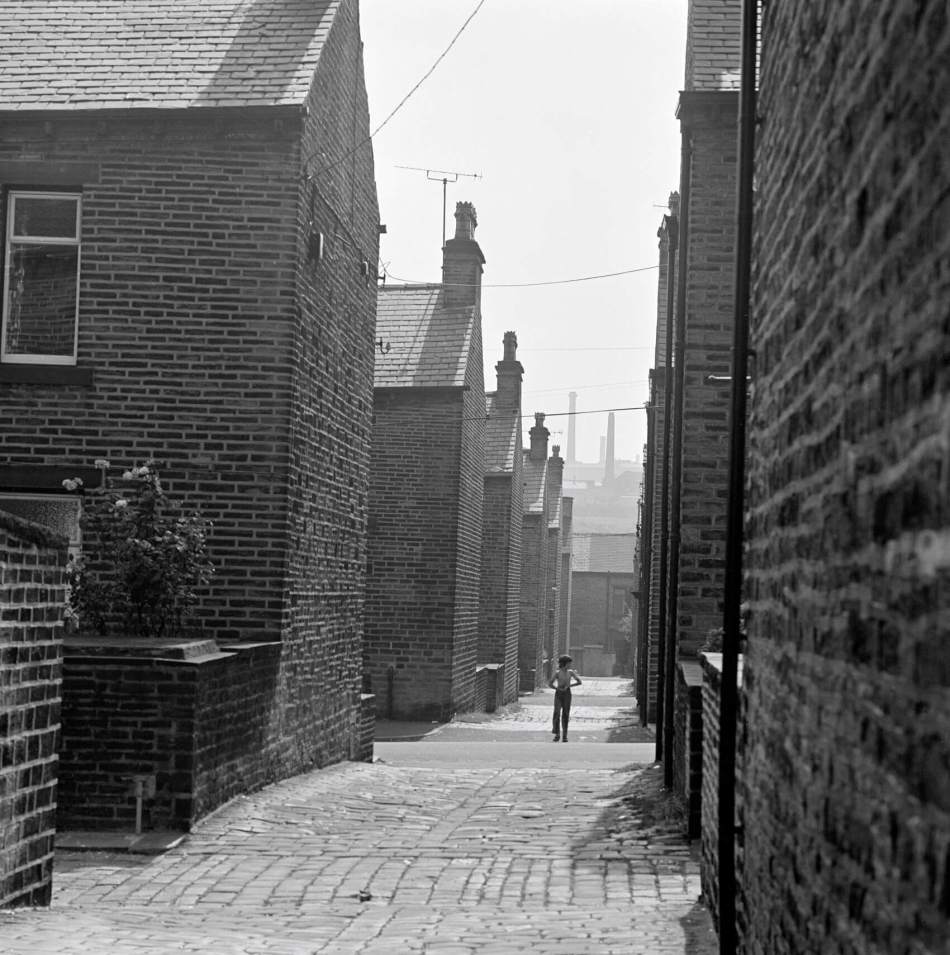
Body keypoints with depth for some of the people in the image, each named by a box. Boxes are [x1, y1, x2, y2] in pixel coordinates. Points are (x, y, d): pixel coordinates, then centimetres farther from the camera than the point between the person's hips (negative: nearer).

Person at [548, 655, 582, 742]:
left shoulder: (570, 672, 3)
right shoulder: (557, 673, -4)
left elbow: (579, 682, 5)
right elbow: (550, 684, -4)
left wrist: (568, 686, -4)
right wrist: (559, 689, -12)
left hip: (567, 694, 2)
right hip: (558, 694, -2)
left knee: (565, 715, 3)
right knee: (557, 713, -13)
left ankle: (564, 735, 9)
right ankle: (557, 734, -4)